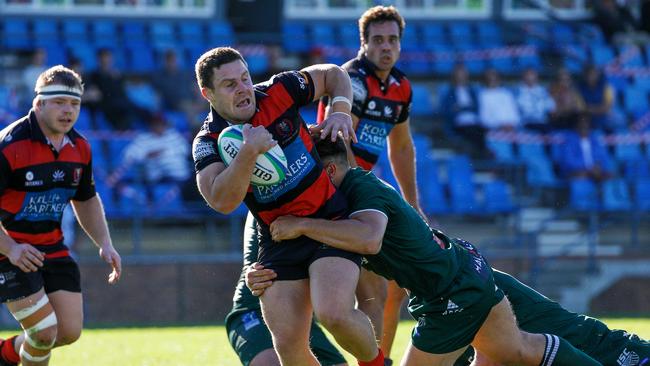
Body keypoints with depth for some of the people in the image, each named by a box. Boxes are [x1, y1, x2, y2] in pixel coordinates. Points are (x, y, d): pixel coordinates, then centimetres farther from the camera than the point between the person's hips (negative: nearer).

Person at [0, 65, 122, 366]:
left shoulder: (79, 148, 1)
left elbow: (86, 200, 17)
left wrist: (105, 244, 3)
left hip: (51, 247, 7)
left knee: (70, 331, 5)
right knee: (45, 332, -15)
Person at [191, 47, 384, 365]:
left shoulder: (279, 92, -6)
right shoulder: (208, 142, -9)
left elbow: (332, 75, 14)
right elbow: (222, 201, -27)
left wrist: (341, 112, -3)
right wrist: (249, 151, -34)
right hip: (278, 241, 2)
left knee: (334, 314, -24)